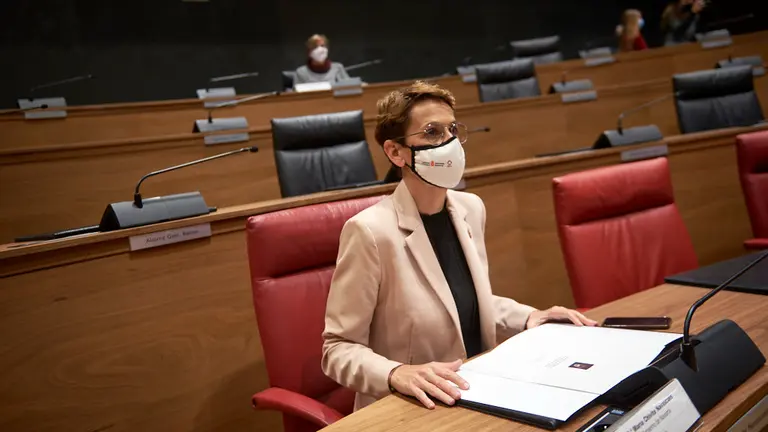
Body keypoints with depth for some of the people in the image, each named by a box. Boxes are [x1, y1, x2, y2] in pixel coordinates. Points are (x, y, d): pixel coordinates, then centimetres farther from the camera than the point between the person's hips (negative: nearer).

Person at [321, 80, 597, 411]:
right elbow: (339, 348, -14)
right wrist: (397, 374, -30)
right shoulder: (370, 231, -18)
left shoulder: (470, 208, 2)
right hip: (411, 409, -5)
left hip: (478, 395, 6)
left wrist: (529, 317, 2)